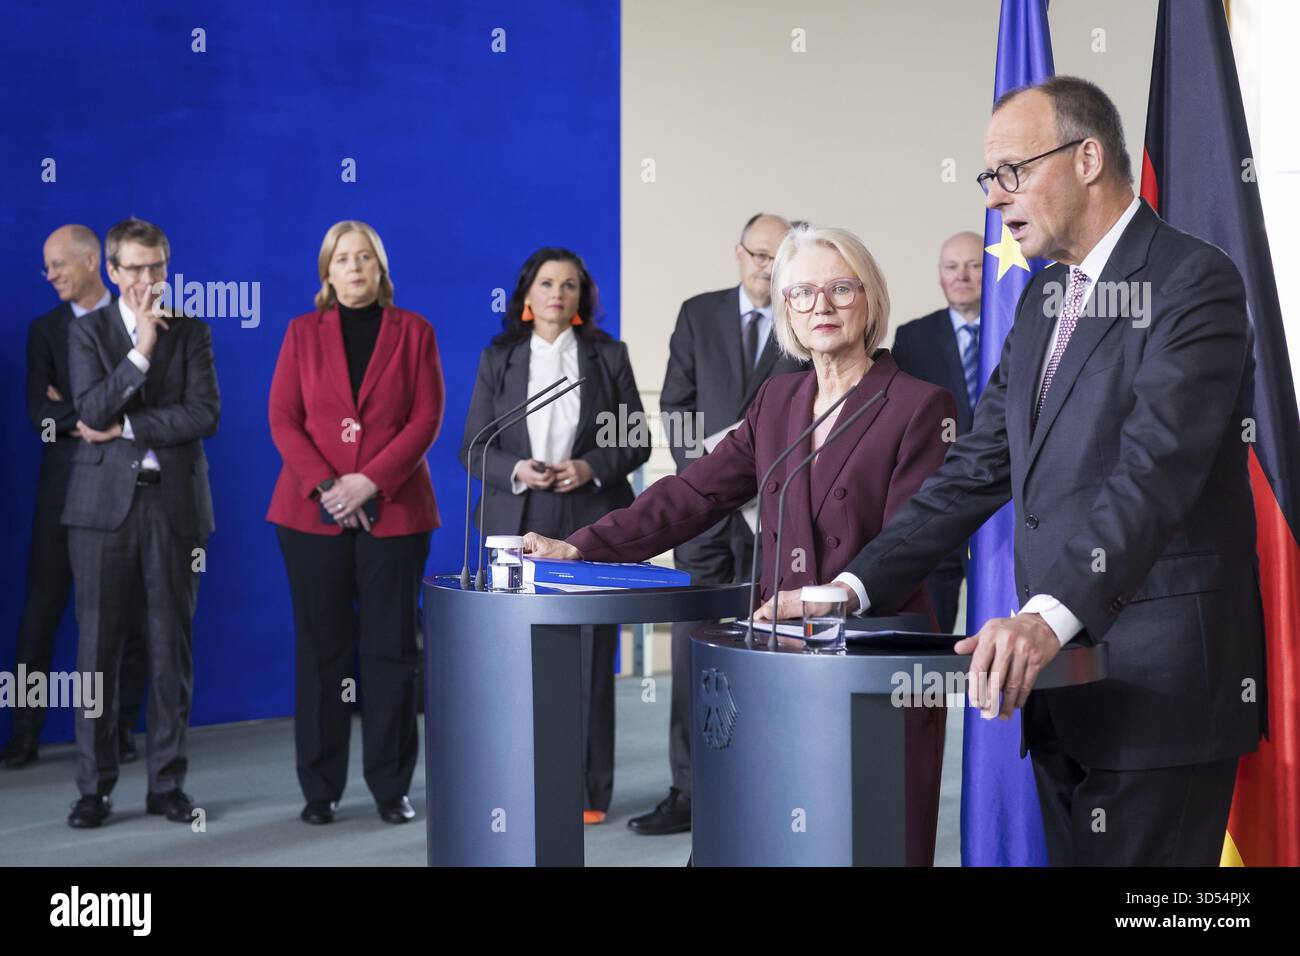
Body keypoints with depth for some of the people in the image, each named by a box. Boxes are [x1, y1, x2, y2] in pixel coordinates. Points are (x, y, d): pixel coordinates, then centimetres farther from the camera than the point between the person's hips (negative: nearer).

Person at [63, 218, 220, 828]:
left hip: (174, 502, 1)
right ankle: (94, 787, 10)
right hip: (104, 503, 0)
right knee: (98, 646, 1)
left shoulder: (192, 332, 8)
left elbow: (205, 415, -5)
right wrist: (142, 349, -15)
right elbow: (91, 410, -9)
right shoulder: (88, 331, 7)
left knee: (171, 647, 3)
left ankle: (167, 783, 12)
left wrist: (125, 428, -8)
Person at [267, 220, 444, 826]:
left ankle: (391, 787, 10)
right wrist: (325, 486, -11)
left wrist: (370, 481, -12)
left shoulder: (413, 331, 7)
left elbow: (426, 418, -1)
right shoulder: (304, 332, 10)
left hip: (392, 511, 0)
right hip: (313, 512, 1)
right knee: (321, 649, 2)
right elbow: (282, 418, 2)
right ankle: (320, 788, 11)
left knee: (390, 649, 1)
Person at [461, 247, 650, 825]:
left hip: (592, 524, 0)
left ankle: (589, 792, 6)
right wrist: (516, 470, -12)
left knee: (589, 658, -2)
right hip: (517, 525, 1)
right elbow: (473, 448, 7)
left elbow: (636, 441, 8)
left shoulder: (608, 356, 9)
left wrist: (591, 468, -10)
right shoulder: (497, 359, 10)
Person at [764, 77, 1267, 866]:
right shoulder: (1042, 301, 17)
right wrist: (855, 588, 5)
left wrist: (1047, 616, -35)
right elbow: (977, 470, 14)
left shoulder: (1195, 282, -10)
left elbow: (1157, 471, -23)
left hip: (1159, 682, -7)